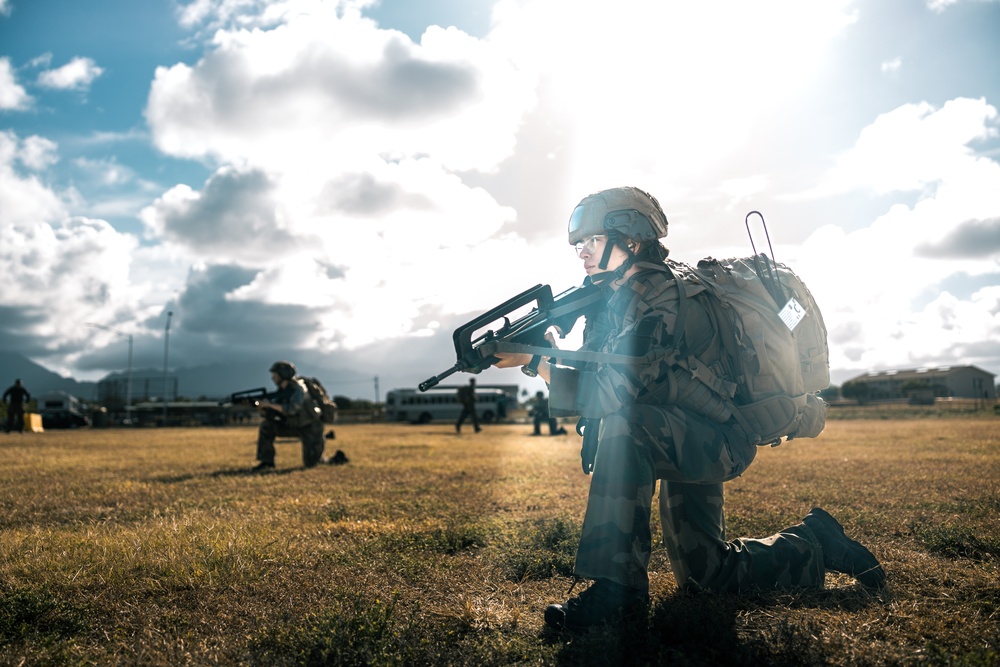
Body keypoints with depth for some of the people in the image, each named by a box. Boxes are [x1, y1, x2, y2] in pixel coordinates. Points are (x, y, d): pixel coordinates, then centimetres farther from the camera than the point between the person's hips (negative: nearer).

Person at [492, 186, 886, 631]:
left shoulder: (666, 299, -23)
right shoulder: (614, 300, 4)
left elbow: (619, 390, -34)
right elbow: (591, 384, 1)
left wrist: (537, 361, -32)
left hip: (718, 441, -10)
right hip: (684, 444, 10)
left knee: (622, 421, -36)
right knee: (704, 575, 18)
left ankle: (617, 588, -30)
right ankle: (814, 543, 39)